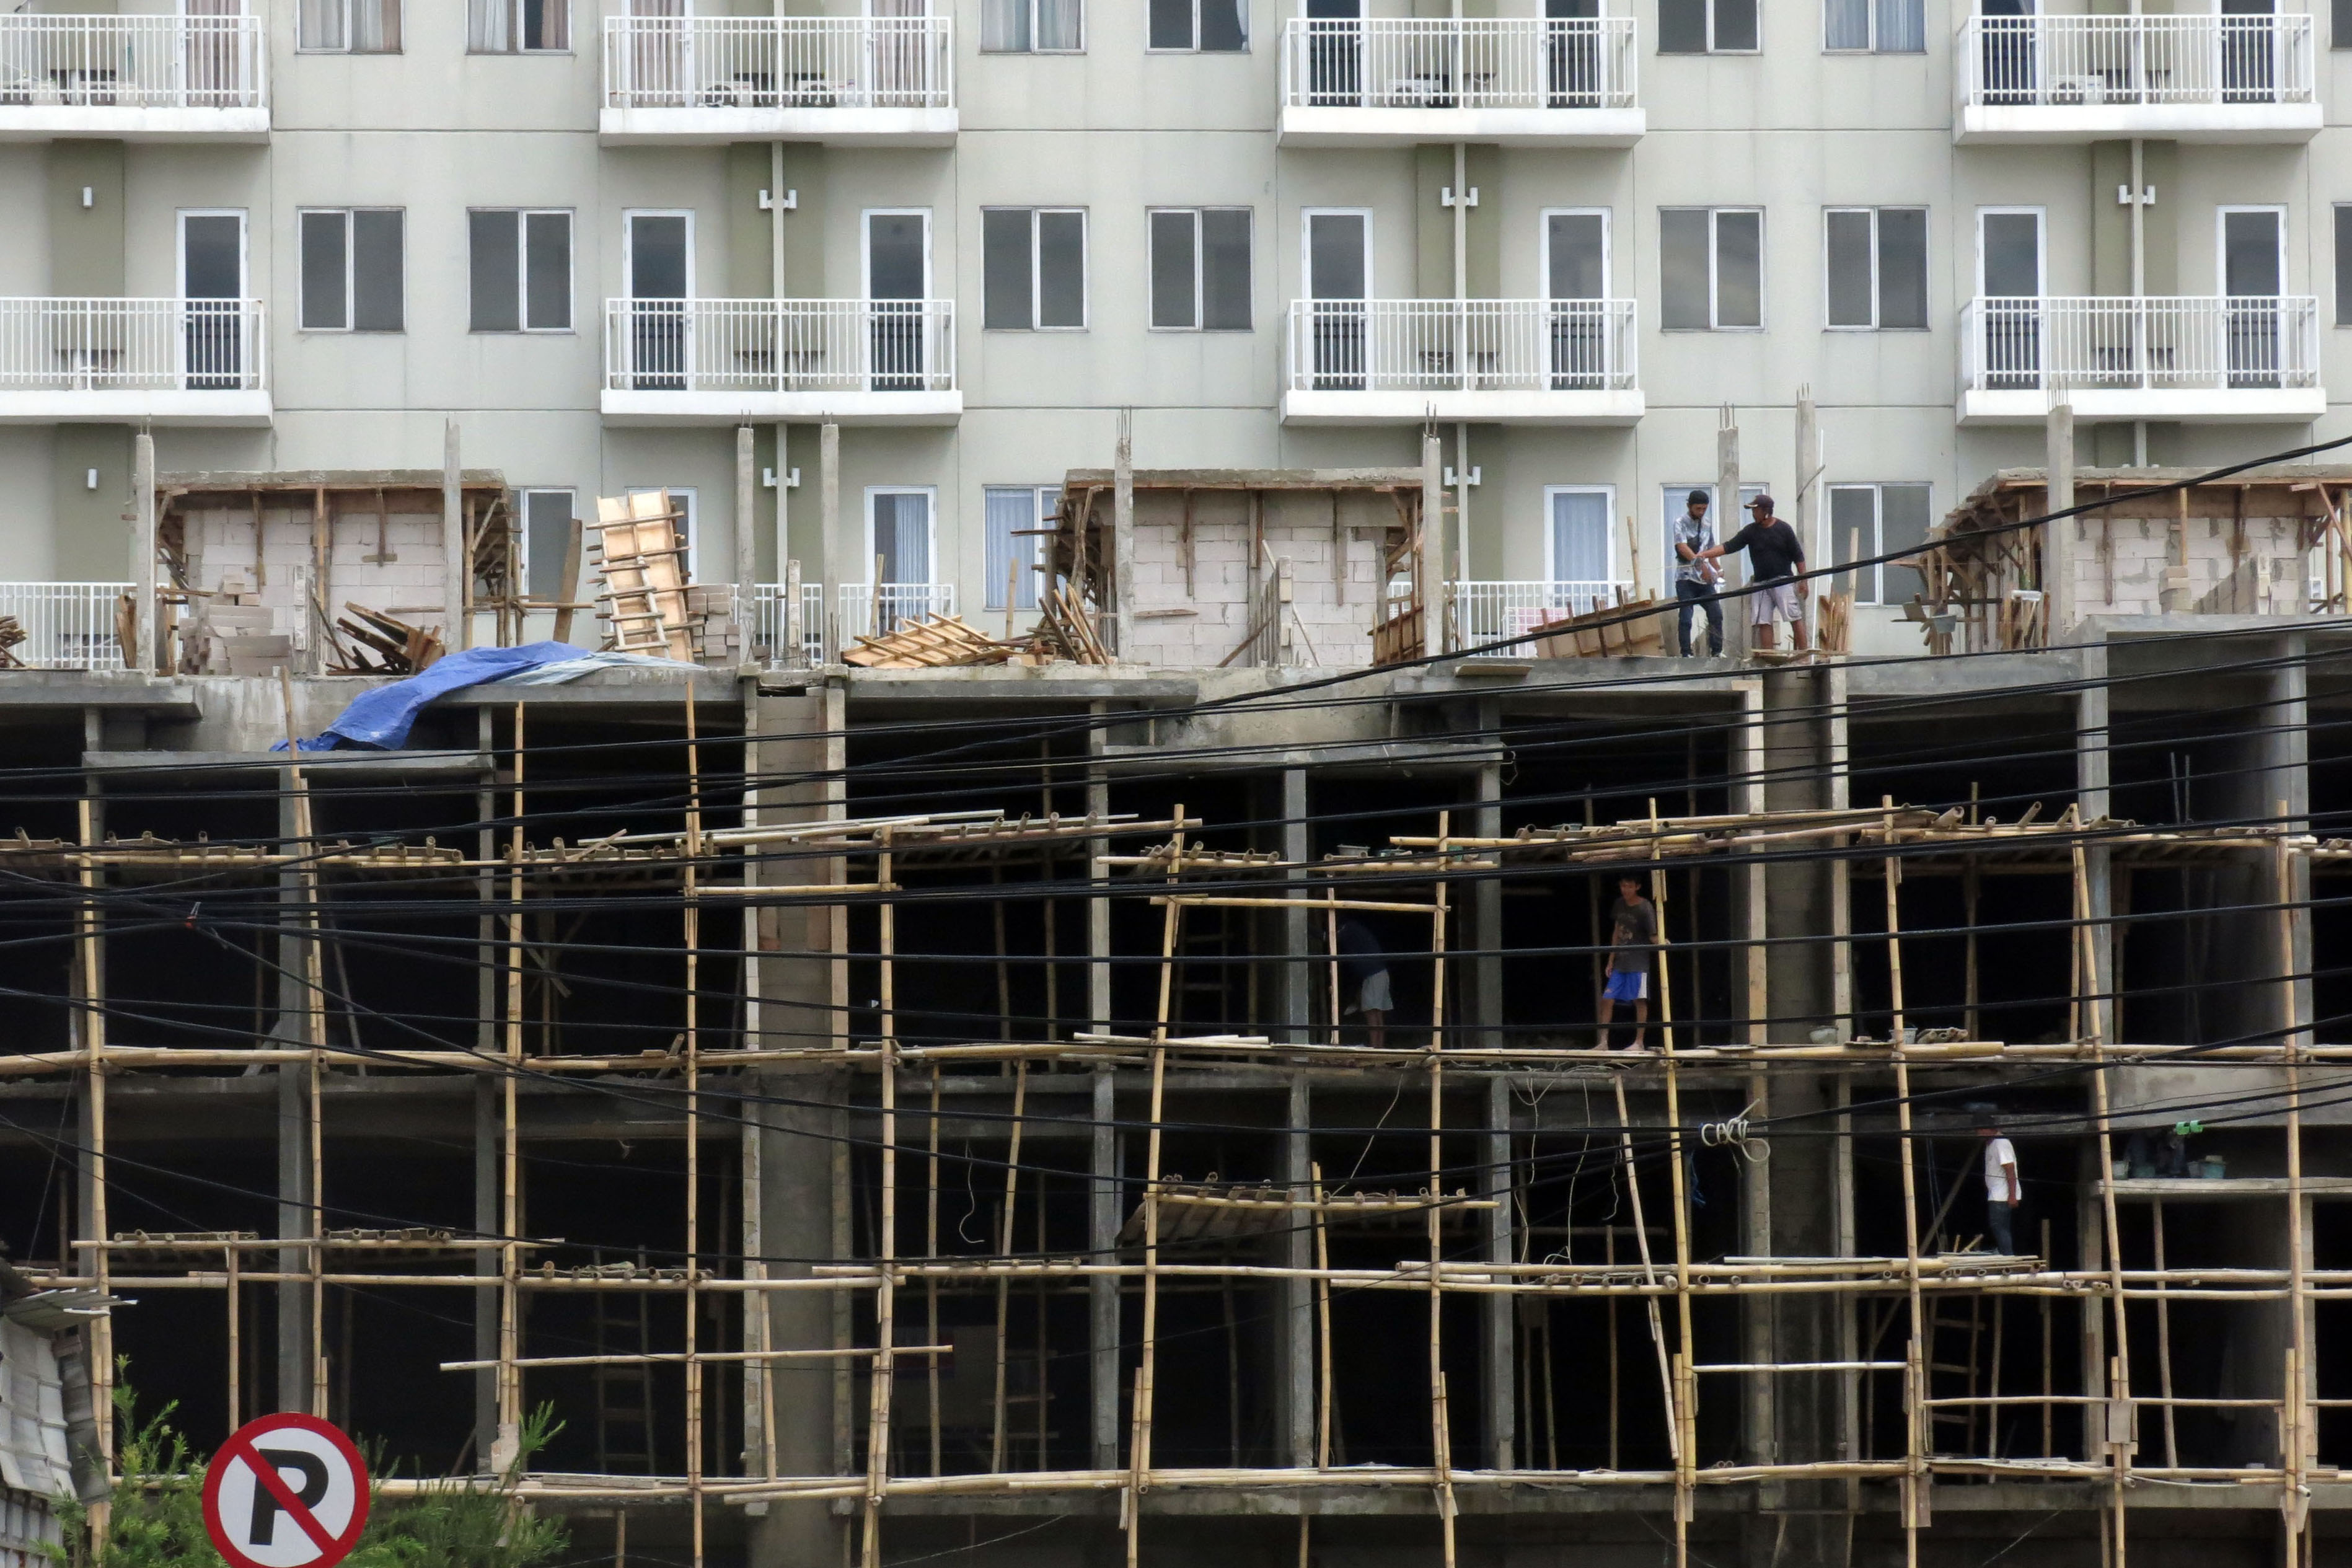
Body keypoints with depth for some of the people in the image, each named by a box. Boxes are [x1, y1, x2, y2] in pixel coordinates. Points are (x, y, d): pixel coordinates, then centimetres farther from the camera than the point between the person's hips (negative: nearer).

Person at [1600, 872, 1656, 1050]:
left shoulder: (1645, 908, -11)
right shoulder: (1619, 905, 7)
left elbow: (1653, 935, -13)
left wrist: (1660, 943, -37)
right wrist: (1611, 961, 15)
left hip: (1638, 963, -6)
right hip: (1620, 963, 6)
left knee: (1640, 1001, -4)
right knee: (1607, 1000, 2)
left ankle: (1639, 1042, 3)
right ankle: (1604, 1042, 6)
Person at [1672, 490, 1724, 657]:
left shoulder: (1707, 525, 14)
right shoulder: (1680, 523, -5)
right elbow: (1682, 547, -21)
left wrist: (1718, 570, 11)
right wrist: (1699, 562, -33)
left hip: (1705, 579, 5)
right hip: (1686, 578, -5)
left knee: (1716, 615, -2)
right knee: (1686, 618, -7)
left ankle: (1718, 651, 5)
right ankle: (1686, 654, -5)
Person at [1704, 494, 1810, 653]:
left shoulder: (1783, 529, -1)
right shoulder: (1751, 531, 7)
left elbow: (1798, 557, 2)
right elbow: (1728, 547, 2)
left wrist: (1803, 581, -3)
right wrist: (1703, 555, -8)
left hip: (1783, 581, -4)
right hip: (1761, 583, 4)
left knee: (1795, 618, -11)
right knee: (1763, 622, -1)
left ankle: (1803, 652, -10)